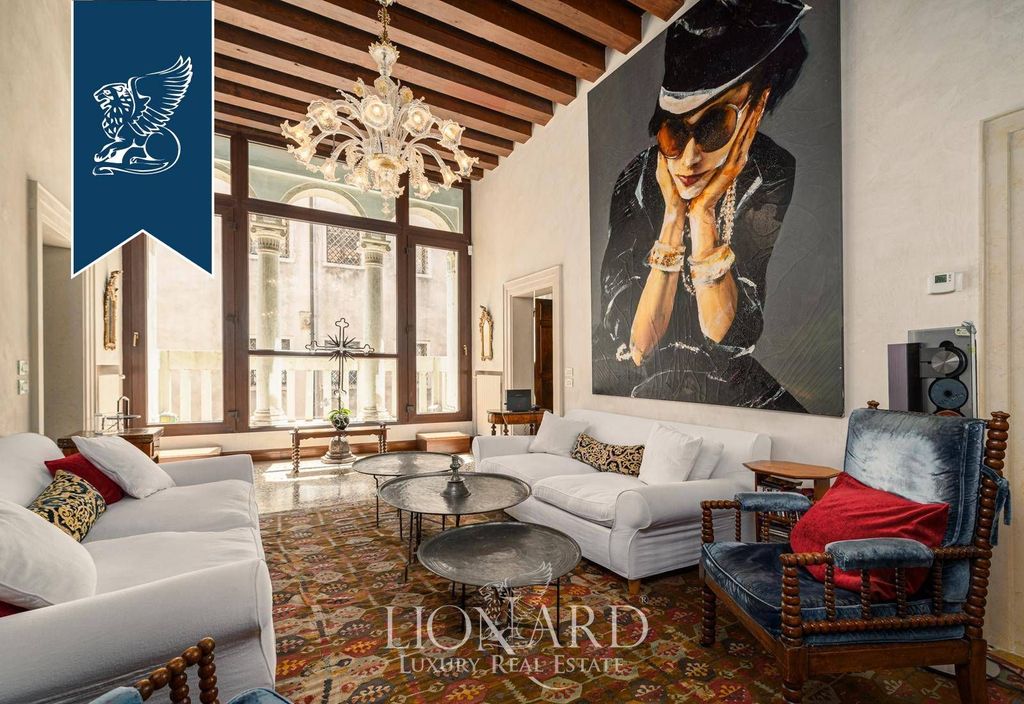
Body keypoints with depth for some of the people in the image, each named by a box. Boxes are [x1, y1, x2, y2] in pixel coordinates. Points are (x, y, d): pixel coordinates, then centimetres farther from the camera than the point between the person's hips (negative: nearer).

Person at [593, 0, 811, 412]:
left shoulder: (770, 176, -12)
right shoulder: (636, 182, -14)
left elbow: (728, 335, -16)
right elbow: (636, 344, -19)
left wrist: (702, 214, -24)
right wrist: (673, 215, -24)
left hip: (722, 373, 0)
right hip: (635, 374, 0)